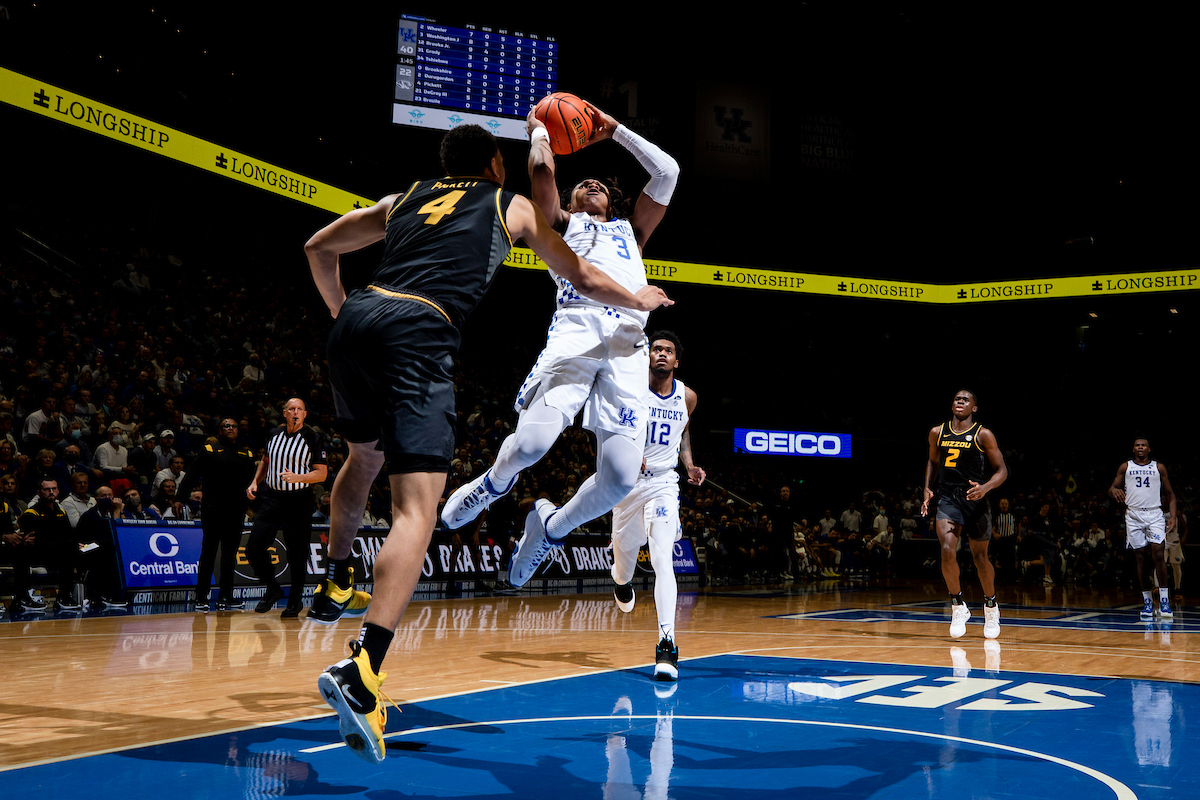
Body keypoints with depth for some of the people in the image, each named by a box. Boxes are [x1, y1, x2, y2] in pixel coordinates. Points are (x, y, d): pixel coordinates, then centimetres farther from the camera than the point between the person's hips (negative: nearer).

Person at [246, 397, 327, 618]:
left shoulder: (312, 438, -5)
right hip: (271, 497, 4)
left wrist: (297, 477, -21)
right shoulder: (273, 434, 8)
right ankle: (273, 589, 19)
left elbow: (321, 474, -6)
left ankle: (295, 600, 15)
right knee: (254, 547, -2)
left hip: (298, 501, -4)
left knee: (297, 555, 0)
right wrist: (255, 482, 9)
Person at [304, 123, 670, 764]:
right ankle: (361, 671, -29)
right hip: (419, 333, -5)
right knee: (416, 509, -12)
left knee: (365, 455, 34)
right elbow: (586, 281, 30)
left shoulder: (404, 197, 31)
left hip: (356, 320, 5)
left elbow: (319, 247, 32)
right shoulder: (512, 205, 23)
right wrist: (640, 301, 48)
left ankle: (335, 587, 45)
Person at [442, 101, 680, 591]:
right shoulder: (563, 223, 29)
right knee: (532, 443, -24)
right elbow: (542, 170, 13)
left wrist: (614, 131, 38)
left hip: (628, 340, 3)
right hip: (577, 325, -3)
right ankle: (496, 481, 13)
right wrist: (538, 129, 31)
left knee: (621, 477, -13)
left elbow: (667, 171, 34)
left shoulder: (631, 230, 39)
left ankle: (550, 528, 15)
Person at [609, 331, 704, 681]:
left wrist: (689, 465, 5)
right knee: (625, 550, 16)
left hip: (663, 484, 0)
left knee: (663, 560, -17)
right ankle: (622, 581, 58)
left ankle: (667, 644, -21)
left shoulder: (687, 397, 0)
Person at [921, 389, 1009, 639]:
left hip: (974, 499, -1)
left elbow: (1002, 470, -2)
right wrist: (928, 489, 9)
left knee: (980, 556, 10)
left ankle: (991, 605, 34)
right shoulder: (937, 433, 6)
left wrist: (985, 487, -21)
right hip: (947, 499, 1)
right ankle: (958, 606, -3)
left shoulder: (983, 435, -4)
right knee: (947, 550, -20)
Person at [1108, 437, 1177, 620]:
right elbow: (1111, 489, 8)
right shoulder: (1125, 467, 11)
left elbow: (1170, 494, 11)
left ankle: (1164, 601, -12)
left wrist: (1173, 516, -2)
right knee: (1140, 558, 1)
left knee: (1158, 554, -16)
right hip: (1133, 515, 1)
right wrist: (1114, 490, -17)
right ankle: (1147, 602, 8)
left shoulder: (1159, 468, 10)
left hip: (1154, 514, -1)